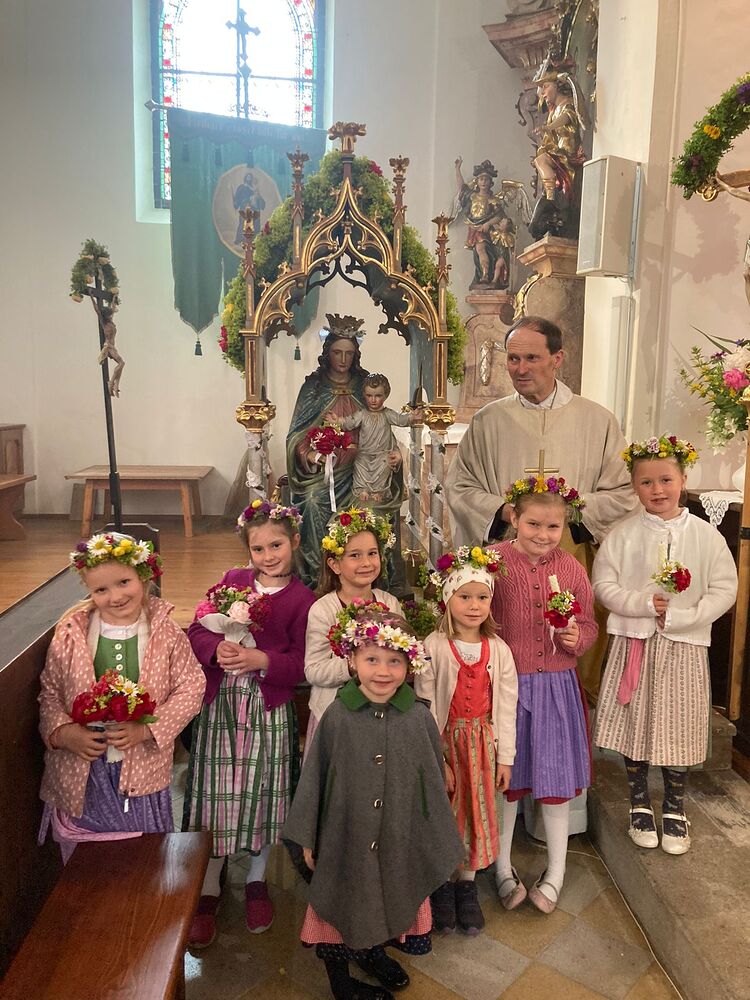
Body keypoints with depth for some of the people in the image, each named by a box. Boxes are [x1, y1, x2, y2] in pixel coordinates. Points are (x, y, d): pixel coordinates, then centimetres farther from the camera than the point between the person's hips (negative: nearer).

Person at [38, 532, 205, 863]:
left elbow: (191, 688, -8)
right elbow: (49, 692, 2)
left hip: (143, 767, -1)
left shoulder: (165, 633, -10)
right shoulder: (70, 634, -6)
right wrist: (64, 733, -15)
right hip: (81, 771, 1)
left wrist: (146, 729, -18)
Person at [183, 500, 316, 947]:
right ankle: (209, 889, 28)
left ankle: (257, 880, 36)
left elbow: (304, 664, -9)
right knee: (216, 794, 7)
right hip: (220, 704, 2)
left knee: (264, 793, 10)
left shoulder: (303, 600, -3)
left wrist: (262, 660, -23)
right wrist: (217, 649, -17)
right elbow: (197, 631, 3)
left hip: (270, 709, -1)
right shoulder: (232, 581, 5)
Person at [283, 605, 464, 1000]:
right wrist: (307, 838, 0)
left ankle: (374, 952, 52)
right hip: (345, 836, -2)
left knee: (391, 899, 21)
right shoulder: (337, 716, -15)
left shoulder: (419, 718, -12)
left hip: (400, 839, 2)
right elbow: (314, 777, -6)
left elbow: (433, 781, -1)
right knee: (344, 901, 15)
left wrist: (438, 840, 5)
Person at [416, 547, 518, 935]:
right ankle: (441, 885, 30)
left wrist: (504, 757, 2)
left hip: (482, 741, 3)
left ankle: (467, 885, 32)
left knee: (478, 812, 13)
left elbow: (505, 705, 1)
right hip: (444, 741, -3)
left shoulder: (498, 650, -3)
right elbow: (425, 707, -11)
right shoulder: (432, 647, -13)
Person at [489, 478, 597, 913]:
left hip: (556, 686, 3)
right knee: (505, 779, 13)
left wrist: (578, 638, -11)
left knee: (556, 778, 14)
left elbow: (589, 623, 9)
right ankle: (503, 868, 35)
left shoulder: (571, 569, -1)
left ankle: (556, 871, 36)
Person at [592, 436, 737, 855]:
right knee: (635, 725, 9)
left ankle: (675, 810, 29)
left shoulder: (705, 534, -2)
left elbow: (724, 589, -5)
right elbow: (604, 584, -4)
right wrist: (644, 603, -17)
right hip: (634, 643, 0)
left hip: (684, 646, 0)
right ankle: (640, 806, 28)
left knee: (679, 728, 8)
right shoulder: (625, 534, -2)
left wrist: (678, 616, -14)